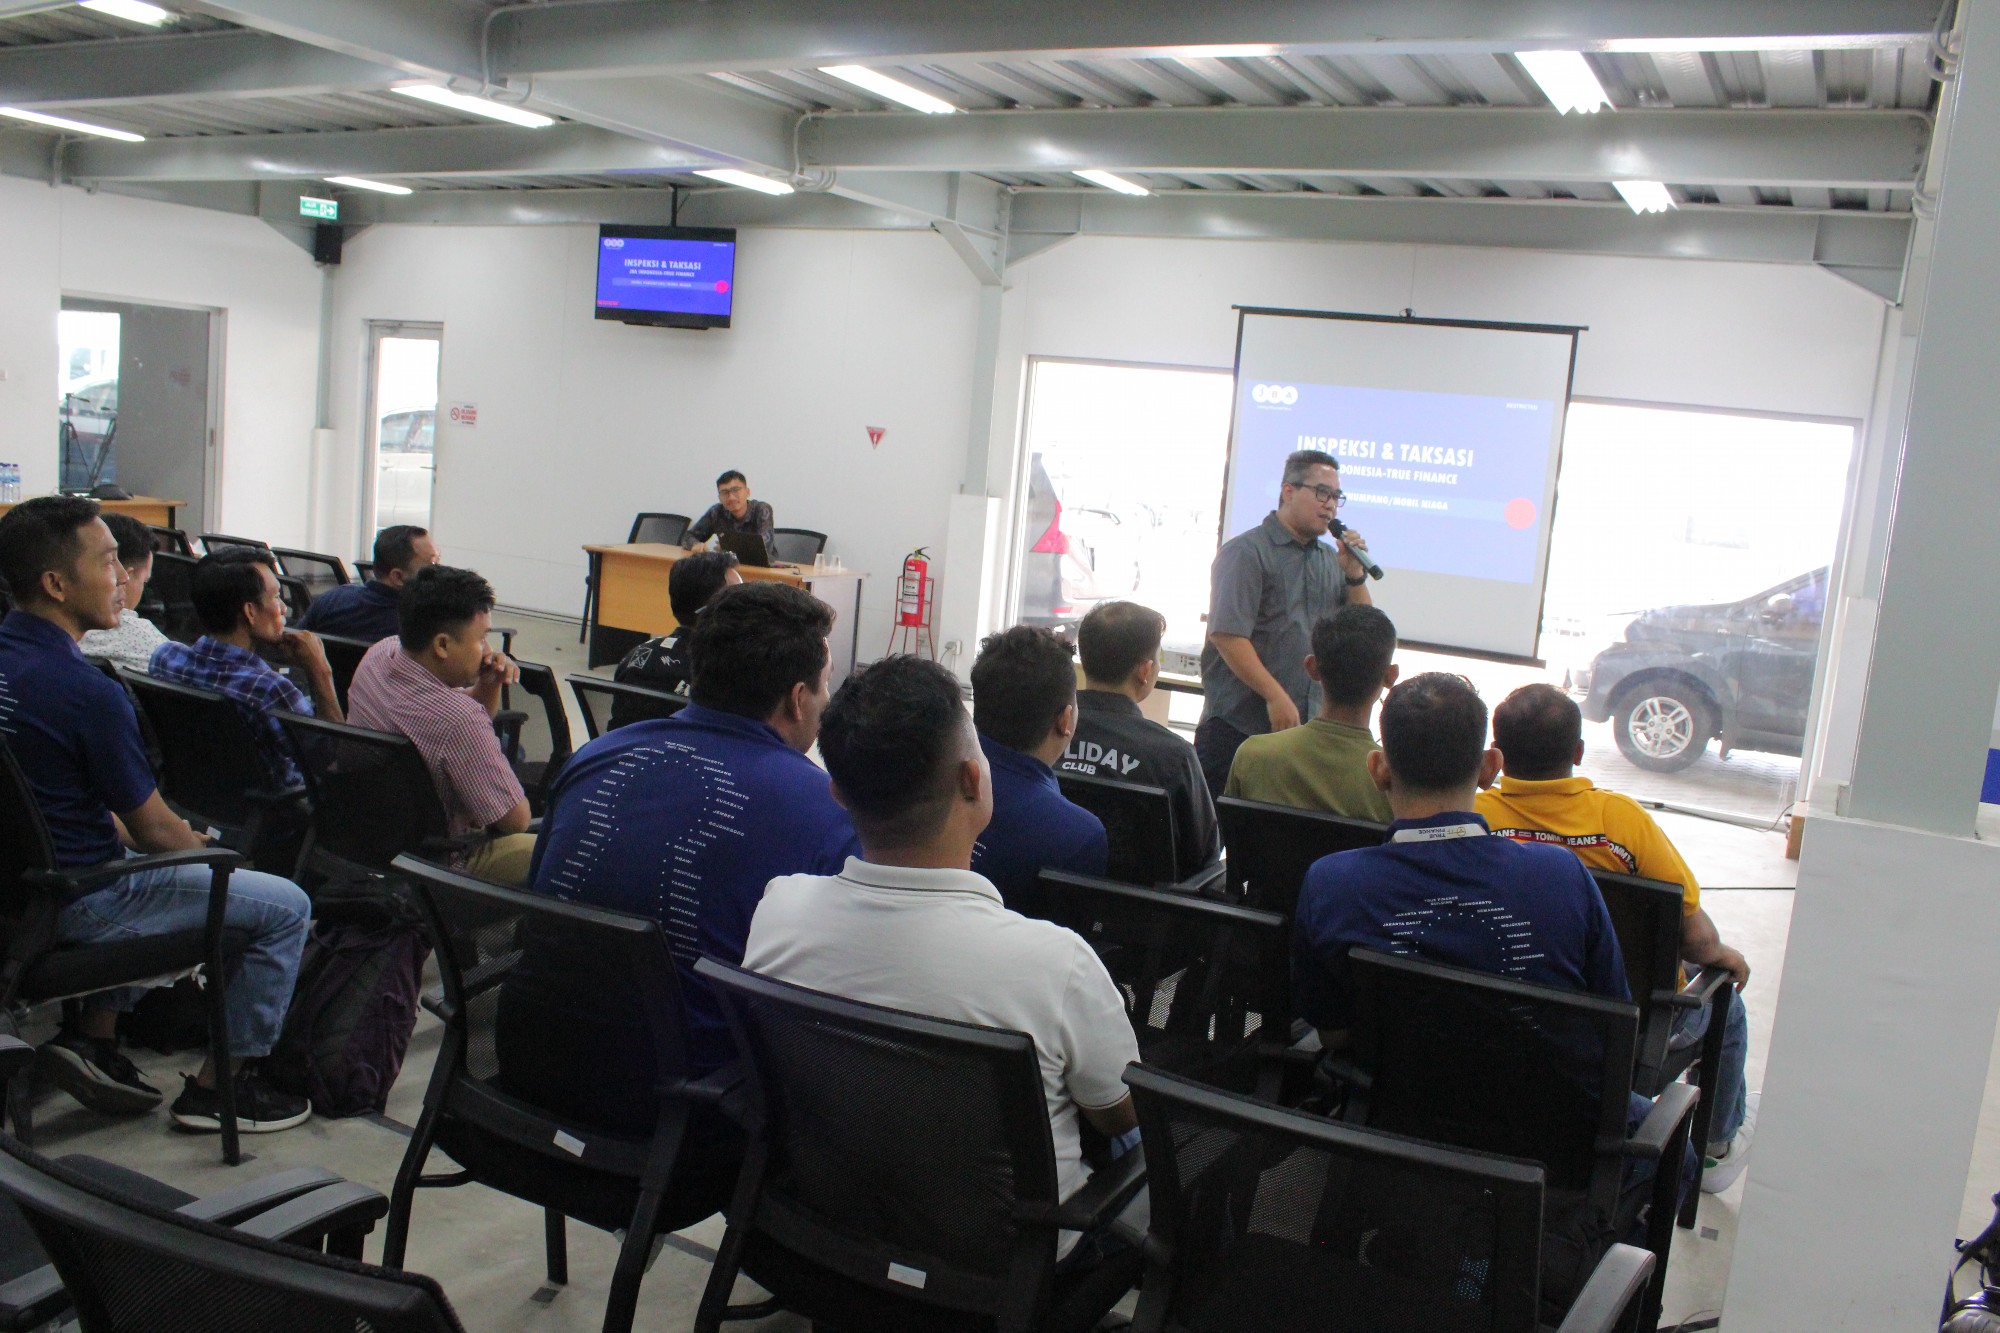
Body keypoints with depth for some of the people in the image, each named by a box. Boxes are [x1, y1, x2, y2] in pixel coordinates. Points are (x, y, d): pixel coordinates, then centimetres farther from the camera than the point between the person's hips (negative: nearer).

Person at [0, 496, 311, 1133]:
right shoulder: (87, 692, -26)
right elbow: (153, 827, -14)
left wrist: (124, 833, 13)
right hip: (74, 902, -9)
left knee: (145, 872, 36)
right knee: (285, 907, -1)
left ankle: (93, 1035, 27)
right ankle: (219, 1086, 10)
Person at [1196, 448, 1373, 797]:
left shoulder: (1331, 559, 15)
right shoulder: (1246, 552, -6)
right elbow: (1227, 635, -16)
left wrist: (1355, 575, -1)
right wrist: (1276, 697, -19)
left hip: (1307, 730, 6)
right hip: (1238, 728, -6)